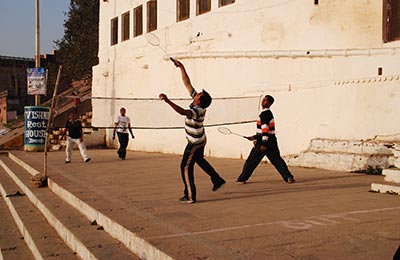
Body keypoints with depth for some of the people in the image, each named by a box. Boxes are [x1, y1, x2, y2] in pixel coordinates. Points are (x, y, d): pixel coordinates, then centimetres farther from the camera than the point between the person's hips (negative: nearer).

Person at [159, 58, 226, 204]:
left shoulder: (198, 111, -33)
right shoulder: (195, 100, -9)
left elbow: (182, 112, -51)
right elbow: (187, 83, -5)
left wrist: (167, 101, -57)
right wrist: (181, 67, -8)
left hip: (195, 143, -10)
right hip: (200, 140, 10)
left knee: (186, 167, -4)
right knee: (200, 160, 30)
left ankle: (190, 196, -1)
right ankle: (217, 180, 38)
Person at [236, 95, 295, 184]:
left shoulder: (264, 114, -12)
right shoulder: (268, 113, 18)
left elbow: (265, 129, -20)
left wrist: (264, 144, -24)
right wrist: (255, 137, 27)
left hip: (263, 143, -9)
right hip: (272, 142, 9)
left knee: (251, 161, 1)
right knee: (277, 160, 5)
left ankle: (242, 179, 9)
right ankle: (289, 177, -6)